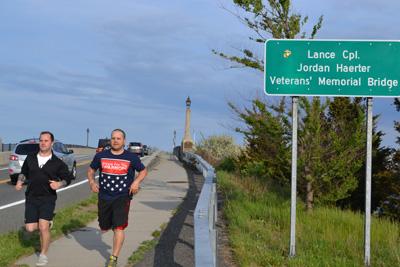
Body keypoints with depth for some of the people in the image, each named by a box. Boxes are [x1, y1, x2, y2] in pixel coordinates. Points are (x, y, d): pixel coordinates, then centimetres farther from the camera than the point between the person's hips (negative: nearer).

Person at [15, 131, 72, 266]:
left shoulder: (57, 163, -4)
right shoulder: (30, 158, 4)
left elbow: (67, 178, 5)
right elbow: (24, 172, 19)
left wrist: (59, 184, -15)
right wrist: (19, 181, 0)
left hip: (48, 198, -3)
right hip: (31, 198, 3)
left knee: (43, 227, -15)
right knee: (30, 228, 0)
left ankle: (43, 255, 4)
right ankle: (47, 222, 33)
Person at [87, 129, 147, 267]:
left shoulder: (131, 158, -2)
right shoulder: (101, 156, 2)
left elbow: (143, 171, 10)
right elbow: (91, 169, 16)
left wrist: (136, 182, -9)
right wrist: (92, 182, -3)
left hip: (122, 198, -3)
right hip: (104, 197, 3)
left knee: (119, 228, -13)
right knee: (104, 229, 11)